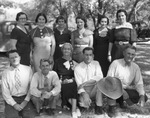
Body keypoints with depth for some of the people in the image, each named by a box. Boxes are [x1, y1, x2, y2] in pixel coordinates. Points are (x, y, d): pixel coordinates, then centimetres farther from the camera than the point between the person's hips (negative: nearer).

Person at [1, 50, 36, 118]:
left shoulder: (28, 69, 2)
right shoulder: (6, 73, 1)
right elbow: (5, 92, 0)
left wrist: (25, 101, -9)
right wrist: (14, 104, -10)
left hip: (25, 98, 1)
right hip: (11, 99, 0)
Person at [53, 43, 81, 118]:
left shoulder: (74, 62, 15)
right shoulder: (58, 62, 12)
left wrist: (72, 79, -6)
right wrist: (61, 81, -6)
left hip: (72, 83, 1)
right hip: (62, 84, 0)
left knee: (74, 85, -33)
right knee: (65, 89, -33)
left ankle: (73, 111, -32)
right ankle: (76, 108, -24)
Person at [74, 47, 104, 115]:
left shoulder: (96, 64, 4)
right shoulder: (78, 68, -1)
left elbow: (100, 77, -12)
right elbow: (78, 84, -9)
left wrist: (86, 82, -22)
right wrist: (84, 94, -29)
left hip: (94, 90, 1)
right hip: (84, 91, -1)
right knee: (84, 103, -31)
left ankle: (98, 106, -19)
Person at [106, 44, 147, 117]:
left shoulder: (135, 67, -1)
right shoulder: (115, 63, -14)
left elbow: (139, 83, -2)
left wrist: (142, 96, -22)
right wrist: (123, 92, -30)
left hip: (126, 89, 5)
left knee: (144, 98, -13)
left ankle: (121, 100, 11)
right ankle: (111, 107, -13)